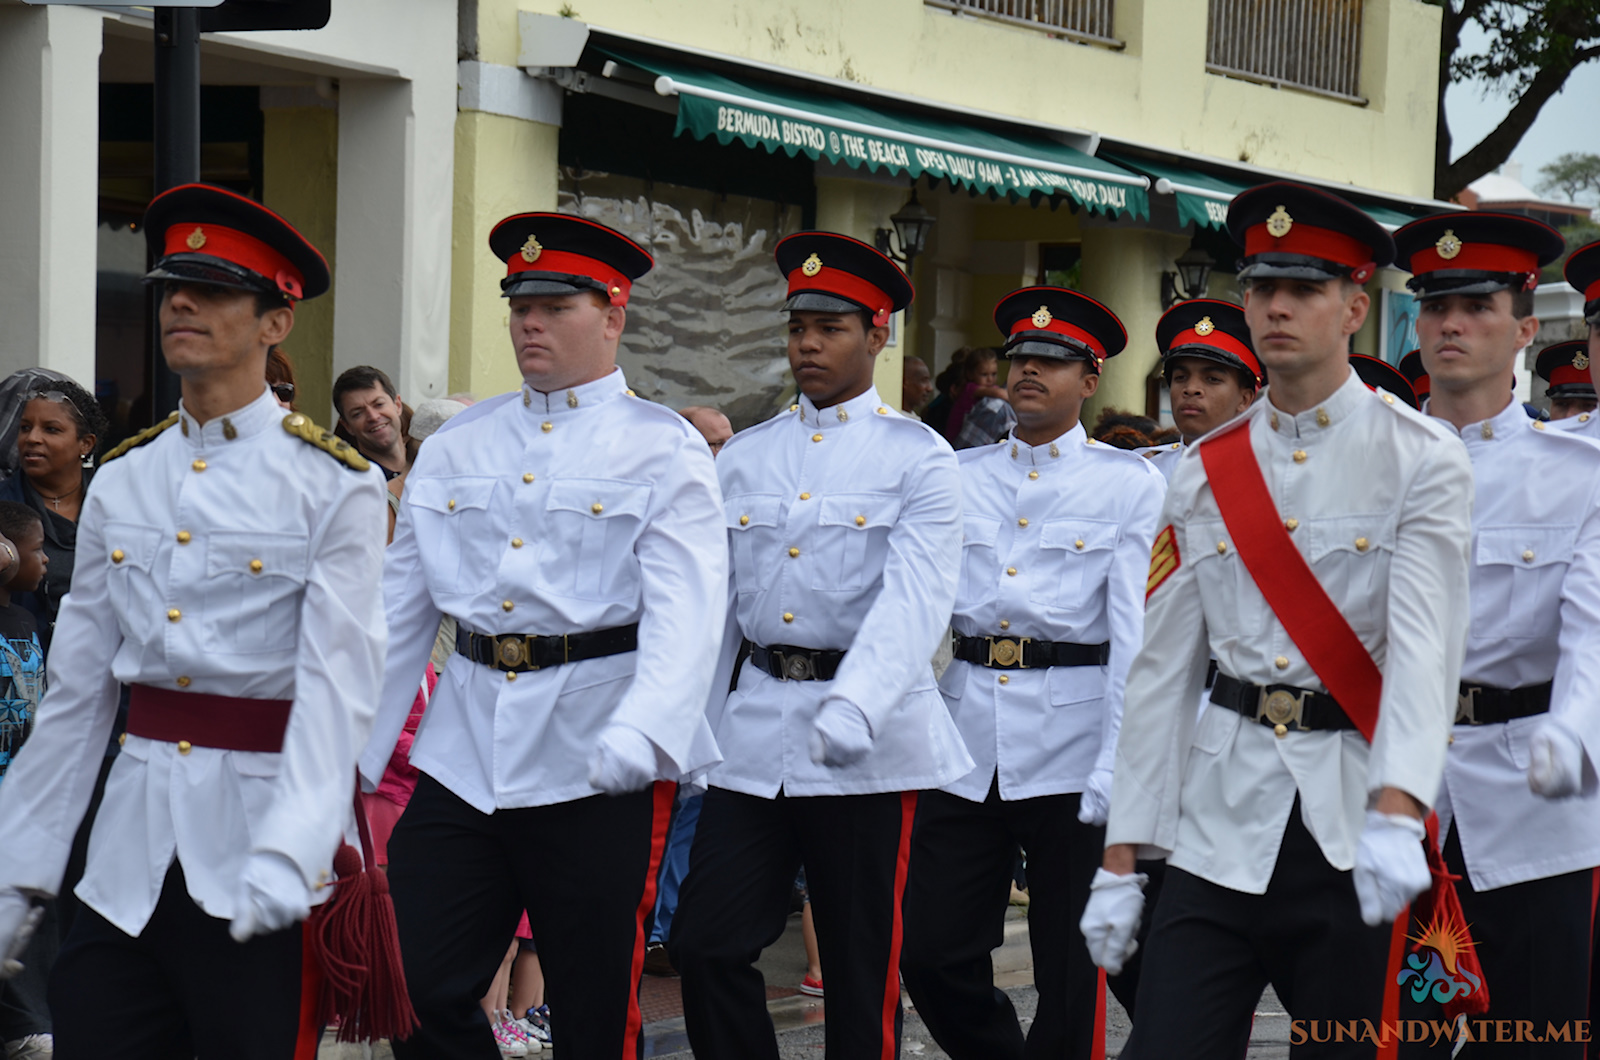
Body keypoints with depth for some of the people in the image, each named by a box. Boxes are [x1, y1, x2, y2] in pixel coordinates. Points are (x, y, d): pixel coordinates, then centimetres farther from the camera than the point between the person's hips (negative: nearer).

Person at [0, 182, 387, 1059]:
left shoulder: (334, 485, -4)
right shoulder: (121, 483, 10)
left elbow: (338, 688, -14)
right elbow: (75, 696, 11)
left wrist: (284, 859, -27)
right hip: (130, 854, 4)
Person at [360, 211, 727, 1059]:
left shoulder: (665, 449, -1)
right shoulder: (453, 447, 14)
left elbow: (686, 608, -13)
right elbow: (400, 608, 17)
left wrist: (640, 733, -30)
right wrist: (352, 750, 12)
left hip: (596, 765, -4)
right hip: (463, 756, 4)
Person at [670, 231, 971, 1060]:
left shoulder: (918, 458, -2)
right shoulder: (742, 457, 12)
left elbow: (915, 598, -15)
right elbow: (713, 601, 15)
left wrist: (854, 707, -31)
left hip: (868, 744, -4)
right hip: (756, 729, 4)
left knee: (863, 967, 3)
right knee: (706, 945, -3)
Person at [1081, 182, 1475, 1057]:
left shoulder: (1421, 458, -3)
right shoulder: (1204, 474, 8)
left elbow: (1425, 645, -16)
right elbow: (1162, 670, 8)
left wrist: (1395, 814, -30)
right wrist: (1122, 856, 4)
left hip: (1355, 825, -3)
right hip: (1223, 820, 3)